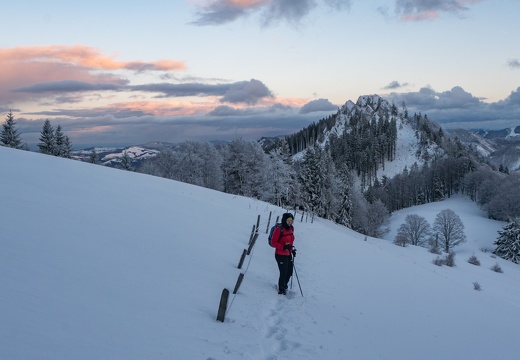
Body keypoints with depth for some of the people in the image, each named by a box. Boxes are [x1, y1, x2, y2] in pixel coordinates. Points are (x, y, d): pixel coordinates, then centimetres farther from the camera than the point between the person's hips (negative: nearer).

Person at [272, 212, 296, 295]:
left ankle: (284, 286, 41)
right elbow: (274, 242, -17)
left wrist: (292, 249, 9)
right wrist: (284, 247, -27)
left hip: (288, 255, 7)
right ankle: (281, 290, 21)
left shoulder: (291, 229, 4)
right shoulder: (279, 229, -19)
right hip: (281, 255, -7)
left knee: (289, 272, 16)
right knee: (283, 273, -1)